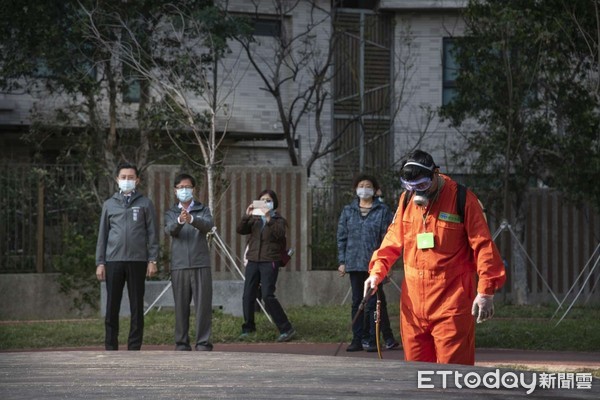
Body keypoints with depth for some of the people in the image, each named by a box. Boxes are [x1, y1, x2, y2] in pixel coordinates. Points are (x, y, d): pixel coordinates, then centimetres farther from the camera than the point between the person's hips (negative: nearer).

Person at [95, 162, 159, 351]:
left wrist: (152, 260, -3)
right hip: (114, 260, 1)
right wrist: (100, 262, 5)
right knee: (112, 306, 0)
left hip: (137, 261, -1)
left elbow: (152, 233, 6)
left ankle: (134, 348, 5)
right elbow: (103, 235, 13)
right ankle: (111, 347, 4)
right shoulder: (110, 204, 13)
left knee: (137, 306, 1)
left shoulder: (145, 204, 8)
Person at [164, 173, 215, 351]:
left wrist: (191, 219, -33)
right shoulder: (171, 213, 12)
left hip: (201, 265, -1)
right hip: (179, 266, 1)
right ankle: (182, 343, 8)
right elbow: (169, 230, -9)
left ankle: (203, 343, -3)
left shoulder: (203, 210, 9)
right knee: (181, 306, 2)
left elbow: (208, 225, -13)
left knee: (203, 305, -5)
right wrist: (179, 221, -32)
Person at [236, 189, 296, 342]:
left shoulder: (278, 220, 6)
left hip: (269, 262, -5)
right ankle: (248, 329, 15)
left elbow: (280, 234, -14)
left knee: (268, 295, -15)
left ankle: (286, 329, -12)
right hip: (253, 261, 5)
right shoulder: (254, 219, 17)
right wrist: (246, 216, -13)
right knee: (248, 296, 1)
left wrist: (269, 219, -24)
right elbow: (240, 230, 2)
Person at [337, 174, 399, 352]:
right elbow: (342, 237, 11)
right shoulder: (348, 211, 11)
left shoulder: (382, 211, 0)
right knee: (357, 302, 8)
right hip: (355, 263, 4)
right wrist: (342, 261, 4)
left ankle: (372, 339, 0)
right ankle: (358, 339, 12)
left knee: (373, 302, -4)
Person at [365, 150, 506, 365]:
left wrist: (486, 291, -14)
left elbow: (483, 245, -7)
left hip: (451, 302, -5)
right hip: (413, 302, 5)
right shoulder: (407, 200, 10)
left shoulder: (463, 199, -6)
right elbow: (393, 240, 18)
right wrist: (377, 271, 2)